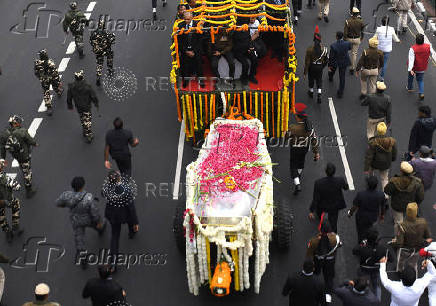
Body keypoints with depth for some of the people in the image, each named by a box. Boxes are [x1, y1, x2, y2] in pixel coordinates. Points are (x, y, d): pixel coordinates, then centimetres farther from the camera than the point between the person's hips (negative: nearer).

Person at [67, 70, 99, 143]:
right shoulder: (87, 87, -25)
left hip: (78, 107, 3)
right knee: (88, 121, 11)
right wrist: (96, 104, 3)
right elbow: (93, 97, -15)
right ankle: (88, 135, 16)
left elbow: (69, 98, -3)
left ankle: (85, 132, 40)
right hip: (87, 107, -3)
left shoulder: (71, 87, -16)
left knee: (82, 119, 25)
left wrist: (70, 106, 14)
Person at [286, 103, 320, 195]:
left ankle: (297, 184, -7)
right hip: (305, 148, 5)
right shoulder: (309, 126, -17)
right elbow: (314, 140, -12)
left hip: (295, 149, -5)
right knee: (301, 162, 31)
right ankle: (298, 176, 56)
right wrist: (316, 152, -5)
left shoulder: (293, 127, -31)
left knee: (293, 166, 8)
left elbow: (287, 136, -12)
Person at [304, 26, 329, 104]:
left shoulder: (310, 49, -22)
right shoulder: (324, 49, -15)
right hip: (320, 67, 1)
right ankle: (319, 96, 6)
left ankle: (311, 92, 44)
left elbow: (307, 61, -17)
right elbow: (326, 60, -3)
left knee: (311, 79, 22)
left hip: (312, 67, -1)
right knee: (319, 80, 17)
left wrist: (305, 72, -8)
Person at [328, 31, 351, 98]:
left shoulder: (333, 46, -33)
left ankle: (330, 78, 69)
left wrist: (329, 66, -8)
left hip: (335, 62, -1)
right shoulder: (347, 43, -26)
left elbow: (331, 57, -22)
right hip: (344, 62, 1)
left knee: (332, 69, 36)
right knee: (342, 77, 15)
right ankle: (340, 93, 23)